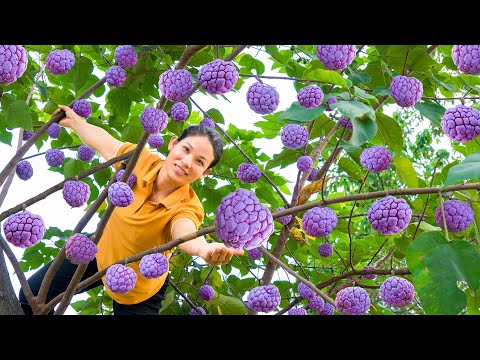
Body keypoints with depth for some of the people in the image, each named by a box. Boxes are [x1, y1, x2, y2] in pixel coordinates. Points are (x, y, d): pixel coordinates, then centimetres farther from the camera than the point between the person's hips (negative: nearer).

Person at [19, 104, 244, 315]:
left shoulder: (188, 208, -32)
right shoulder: (141, 160, -21)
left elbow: (185, 232, -56)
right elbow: (102, 140, -1)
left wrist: (204, 249, -79)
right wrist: (73, 120, 14)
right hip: (101, 252, 4)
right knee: (30, 295, 9)